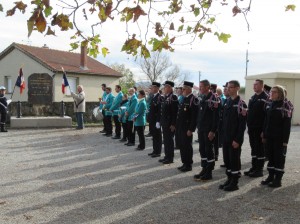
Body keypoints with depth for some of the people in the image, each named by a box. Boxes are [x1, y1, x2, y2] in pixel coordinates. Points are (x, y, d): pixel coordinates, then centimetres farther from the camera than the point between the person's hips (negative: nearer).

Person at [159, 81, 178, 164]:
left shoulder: (173, 97, -14)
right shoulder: (165, 97, 12)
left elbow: (175, 112, -18)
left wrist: (173, 124, -20)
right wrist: (161, 121, 14)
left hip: (170, 123, -8)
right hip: (164, 123, 8)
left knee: (169, 140, 0)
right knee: (165, 140, 14)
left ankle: (170, 158, 9)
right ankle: (167, 156, 23)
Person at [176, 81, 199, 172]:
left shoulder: (193, 100, -13)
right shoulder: (184, 99, 14)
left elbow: (195, 116, -19)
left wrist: (191, 129, -21)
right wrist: (177, 125, 15)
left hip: (187, 128, -9)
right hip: (181, 127, 9)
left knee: (187, 146, -1)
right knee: (181, 145, 13)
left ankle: (188, 165, 10)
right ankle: (185, 163, 24)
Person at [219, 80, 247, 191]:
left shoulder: (241, 104, -12)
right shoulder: (227, 102, 10)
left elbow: (242, 124, -15)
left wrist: (237, 140, -17)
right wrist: (224, 135, 11)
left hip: (235, 138, -7)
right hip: (226, 137, 7)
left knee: (234, 159, 1)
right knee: (227, 159, 13)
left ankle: (234, 183, 12)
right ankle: (229, 179, 26)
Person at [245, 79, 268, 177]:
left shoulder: (266, 98, -11)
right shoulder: (252, 98, 14)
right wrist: (249, 126, 13)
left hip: (260, 129, -8)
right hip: (252, 128, 8)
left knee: (260, 149, 1)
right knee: (253, 148, 14)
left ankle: (259, 170, 9)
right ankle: (254, 167, 22)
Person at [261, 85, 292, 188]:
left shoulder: (285, 106, -10)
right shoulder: (270, 105, 10)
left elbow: (287, 125, -13)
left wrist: (285, 140, -17)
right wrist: (264, 134, 10)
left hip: (279, 138, -6)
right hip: (270, 137, 6)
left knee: (279, 157, 3)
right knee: (271, 156, 12)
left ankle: (278, 179, 11)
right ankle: (271, 176, 22)